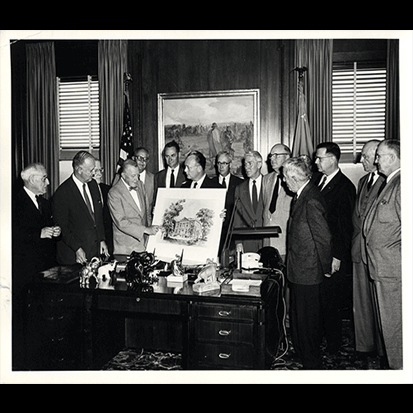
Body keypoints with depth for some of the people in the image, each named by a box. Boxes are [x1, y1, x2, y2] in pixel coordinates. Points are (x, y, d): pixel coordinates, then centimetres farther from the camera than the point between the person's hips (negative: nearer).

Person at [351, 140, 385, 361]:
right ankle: (364, 345, 26)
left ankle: (383, 349, 20)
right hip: (360, 249, 7)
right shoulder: (363, 181, 16)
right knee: (360, 301, 13)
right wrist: (356, 240, 12)